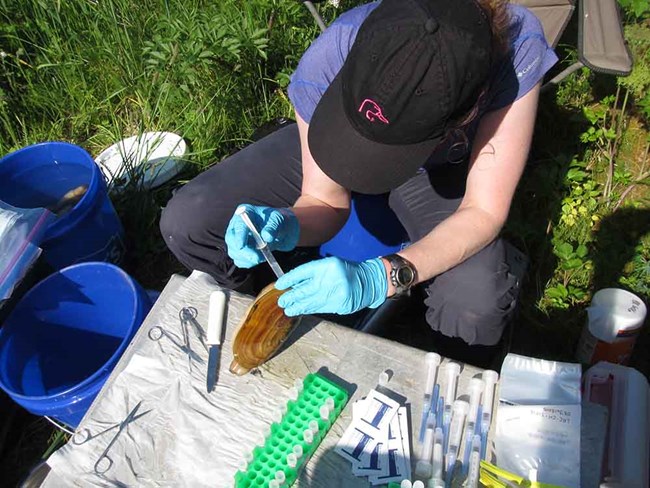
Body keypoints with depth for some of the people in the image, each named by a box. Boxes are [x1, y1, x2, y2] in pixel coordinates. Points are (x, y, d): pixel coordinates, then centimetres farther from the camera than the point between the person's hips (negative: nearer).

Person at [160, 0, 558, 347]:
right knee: (185, 223, -14)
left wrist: (379, 277, -45)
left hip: (438, 167, 0)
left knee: (478, 312, -30)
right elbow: (324, 201, -19)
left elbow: (484, 212, -30)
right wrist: (286, 227, -42)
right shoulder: (325, 65, -34)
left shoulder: (517, 48, -37)